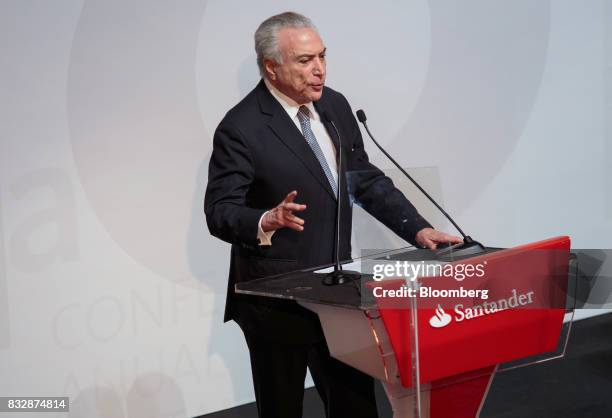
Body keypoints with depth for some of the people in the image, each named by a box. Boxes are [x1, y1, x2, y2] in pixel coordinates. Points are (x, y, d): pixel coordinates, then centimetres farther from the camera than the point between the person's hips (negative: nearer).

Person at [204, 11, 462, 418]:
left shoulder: (335, 105, 5)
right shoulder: (241, 128, -15)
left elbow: (367, 180, 12)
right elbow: (220, 211, -15)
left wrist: (418, 228, 2)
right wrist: (266, 221, -35)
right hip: (276, 299, -6)